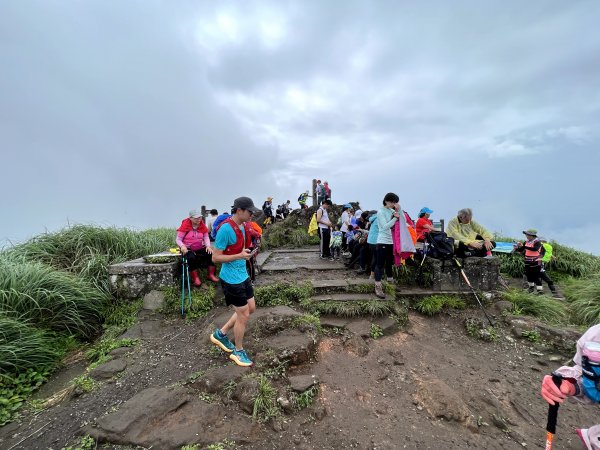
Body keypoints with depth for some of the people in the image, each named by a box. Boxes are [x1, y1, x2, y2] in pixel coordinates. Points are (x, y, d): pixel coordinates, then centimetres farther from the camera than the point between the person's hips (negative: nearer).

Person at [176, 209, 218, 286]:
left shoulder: (202, 225, -1)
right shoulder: (185, 225, -13)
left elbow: (206, 237, -3)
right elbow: (178, 239, -12)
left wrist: (208, 246, -22)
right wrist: (182, 246, -32)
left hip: (200, 248, 4)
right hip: (188, 249, -4)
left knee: (211, 253, -19)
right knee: (191, 257, -34)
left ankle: (211, 275, -7)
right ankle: (195, 278, -17)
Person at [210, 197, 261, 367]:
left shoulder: (242, 226, 5)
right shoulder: (226, 229, -22)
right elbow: (215, 257, -20)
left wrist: (248, 252, 5)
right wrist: (239, 256, -28)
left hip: (243, 275, 9)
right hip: (231, 279, -9)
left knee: (250, 308, 18)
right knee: (243, 315, 3)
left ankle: (220, 334, 34)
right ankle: (238, 352, 27)